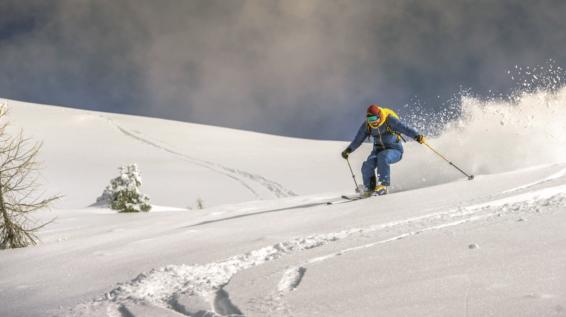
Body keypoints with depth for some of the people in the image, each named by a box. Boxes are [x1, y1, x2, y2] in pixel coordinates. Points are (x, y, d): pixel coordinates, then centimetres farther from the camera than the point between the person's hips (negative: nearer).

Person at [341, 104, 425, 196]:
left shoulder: (389, 120, -18)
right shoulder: (367, 125, -4)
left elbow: (405, 128, -26)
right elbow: (358, 139, 8)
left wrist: (417, 136, -40)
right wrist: (348, 150, 1)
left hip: (395, 150, -4)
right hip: (378, 150, 5)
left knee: (382, 157, -37)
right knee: (367, 166, -24)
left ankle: (383, 186, -31)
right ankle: (369, 189, -4)